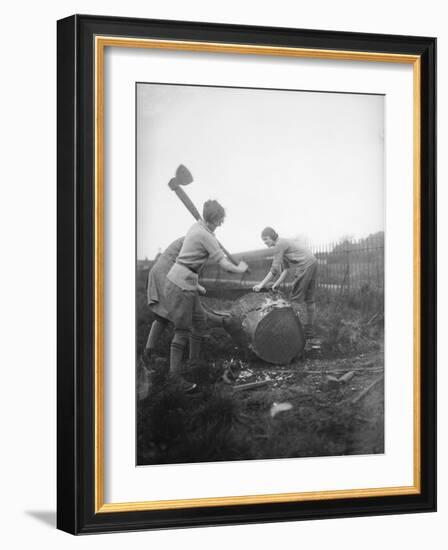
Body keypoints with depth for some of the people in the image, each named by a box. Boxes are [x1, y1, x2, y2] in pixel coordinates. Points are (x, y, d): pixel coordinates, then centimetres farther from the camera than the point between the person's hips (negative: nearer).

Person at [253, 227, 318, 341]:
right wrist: (277, 284, 16)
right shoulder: (285, 243, 22)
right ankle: (309, 331, 18)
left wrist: (262, 284, -7)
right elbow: (285, 269, 20)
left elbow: (274, 270, -11)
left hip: (305, 265, -10)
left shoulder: (279, 245, -8)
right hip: (313, 263, 10)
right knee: (309, 298, 13)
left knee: (295, 298, -7)